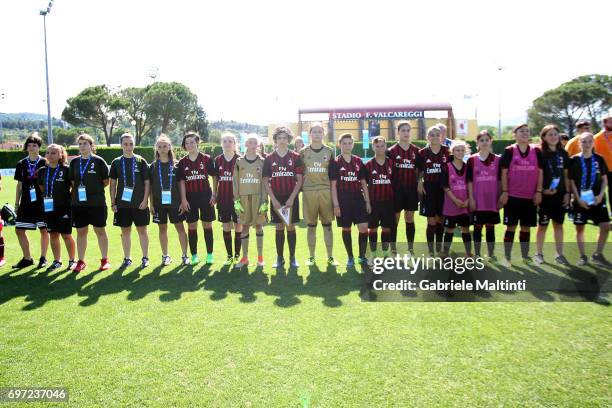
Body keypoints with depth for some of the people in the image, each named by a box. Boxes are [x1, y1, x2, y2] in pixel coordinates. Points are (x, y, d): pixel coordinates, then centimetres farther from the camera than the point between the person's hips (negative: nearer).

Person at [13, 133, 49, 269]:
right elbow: (19, 185, 12)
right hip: (26, 203, 4)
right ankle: (27, 258, 17)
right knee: (19, 230, 3)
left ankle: (43, 258, 17)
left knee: (44, 230, 3)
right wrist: (16, 203, 10)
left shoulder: (45, 163, -1)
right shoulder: (21, 164, 8)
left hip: (42, 203, -3)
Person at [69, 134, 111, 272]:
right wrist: (77, 192, 2)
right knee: (81, 232, 8)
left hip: (97, 203, -3)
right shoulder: (74, 162, 8)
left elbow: (106, 181, 0)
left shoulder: (98, 161, -3)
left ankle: (105, 260, 17)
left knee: (100, 231, 6)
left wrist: (95, 188, -3)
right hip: (79, 203, 4)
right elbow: (72, 182, 14)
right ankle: (81, 261, 17)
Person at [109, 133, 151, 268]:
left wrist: (145, 200, -7)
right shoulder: (116, 163, 5)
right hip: (122, 203, 2)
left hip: (139, 203, -2)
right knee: (125, 231, 8)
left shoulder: (141, 161, 0)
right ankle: (127, 258, 19)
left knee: (142, 230, 4)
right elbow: (113, 184, 8)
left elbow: (147, 182, 0)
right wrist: (113, 202, 2)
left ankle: (145, 258, 14)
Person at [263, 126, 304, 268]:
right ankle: (279, 258, 14)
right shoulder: (269, 158, 3)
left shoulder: (295, 157, 0)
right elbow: (265, 181, 2)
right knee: (279, 227, 6)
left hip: (291, 198, -1)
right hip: (276, 198, 1)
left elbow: (299, 180, -2)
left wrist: (291, 198, -11)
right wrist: (273, 199, -7)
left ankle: (292, 257, 12)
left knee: (291, 227, 4)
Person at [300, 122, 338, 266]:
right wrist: (302, 187, 0)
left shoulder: (329, 151, 8)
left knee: (327, 225, 4)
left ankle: (330, 257, 12)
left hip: (326, 191, 1)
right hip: (309, 191, 0)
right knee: (311, 226, 5)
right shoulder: (303, 152, 6)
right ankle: (311, 256, 15)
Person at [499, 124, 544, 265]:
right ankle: (507, 257, 7)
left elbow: (540, 172, 7)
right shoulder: (509, 151, -2)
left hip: (530, 196, 3)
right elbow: (504, 173, -3)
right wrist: (504, 192, -8)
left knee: (526, 227, 10)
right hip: (513, 196, -3)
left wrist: (538, 192, 0)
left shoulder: (536, 151, 6)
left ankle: (525, 256, 21)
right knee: (511, 226, 0)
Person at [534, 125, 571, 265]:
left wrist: (567, 193, 5)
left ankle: (559, 254, 19)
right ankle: (539, 254, 15)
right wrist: (542, 190, -15)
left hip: (560, 194, 4)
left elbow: (566, 175, 10)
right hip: (545, 195, -4)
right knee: (542, 225, 3)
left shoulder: (563, 153, 7)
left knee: (558, 224, 10)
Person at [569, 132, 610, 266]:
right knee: (580, 228, 4)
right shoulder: (574, 160, -4)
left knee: (606, 226, -3)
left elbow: (604, 179, 8)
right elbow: (571, 182, -3)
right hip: (581, 200, -2)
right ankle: (582, 256, 17)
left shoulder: (599, 159, 4)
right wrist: (578, 199, -11)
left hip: (598, 199, 2)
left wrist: (601, 195, -6)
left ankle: (598, 254, 12)